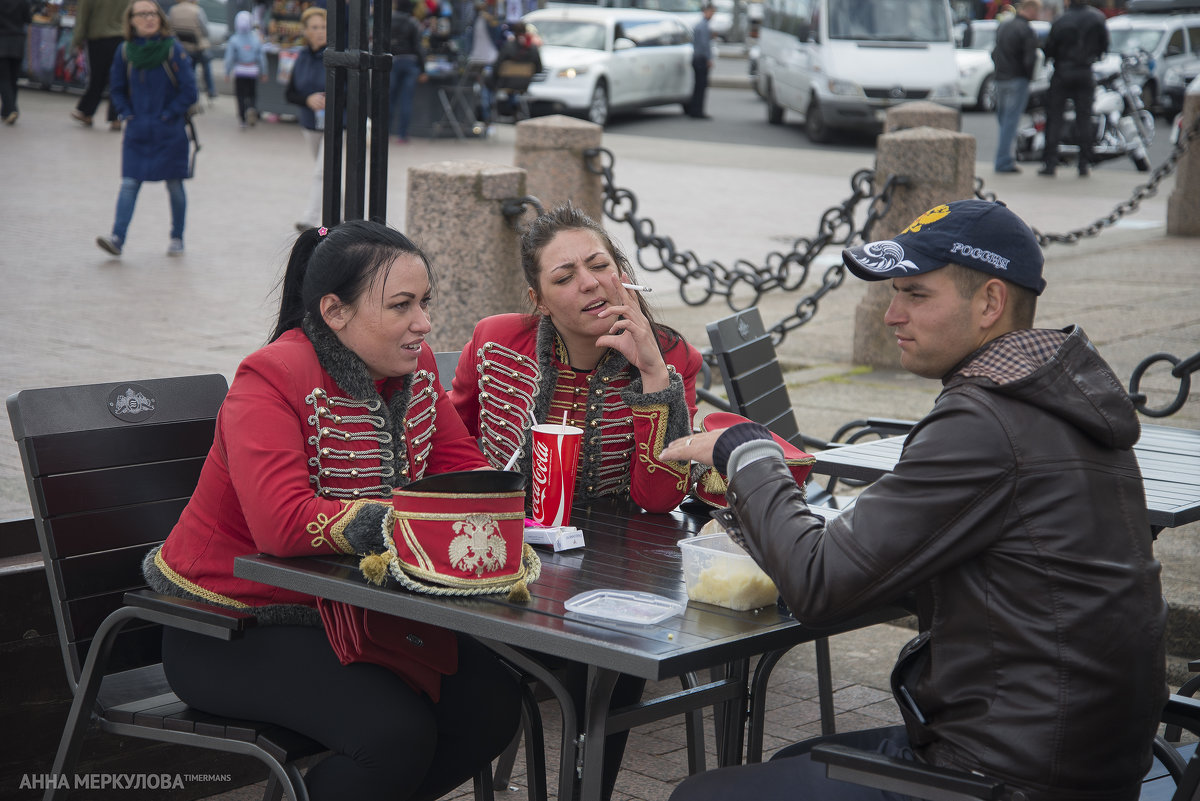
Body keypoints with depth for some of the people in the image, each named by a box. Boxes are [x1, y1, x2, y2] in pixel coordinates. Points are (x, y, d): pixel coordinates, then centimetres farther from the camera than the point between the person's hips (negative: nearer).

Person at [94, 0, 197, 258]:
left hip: (169, 133, -2)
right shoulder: (125, 52, 1)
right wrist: (127, 115, 2)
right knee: (129, 183, -6)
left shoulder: (173, 50, -8)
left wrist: (167, 116, -9)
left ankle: (177, 239, 20)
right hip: (137, 132, 2)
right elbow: (117, 89, 13)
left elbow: (188, 90, -7)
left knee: (174, 185, 7)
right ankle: (117, 239, -11)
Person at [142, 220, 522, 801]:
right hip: (231, 630, -8)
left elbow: (466, 470, 6)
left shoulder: (415, 367, 2)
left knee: (492, 705, -6)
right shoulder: (273, 379, -22)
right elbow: (283, 524, -34)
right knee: (398, 734, -27)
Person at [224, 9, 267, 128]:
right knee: (253, 94, 14)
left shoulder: (233, 40, -10)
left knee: (241, 96, 8)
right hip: (253, 71, 1)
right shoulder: (256, 39, -6)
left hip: (239, 71, -1)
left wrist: (227, 73, 4)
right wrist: (263, 73, 10)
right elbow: (262, 57, -1)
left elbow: (229, 58, -7)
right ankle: (252, 109, -14)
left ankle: (242, 120, 8)